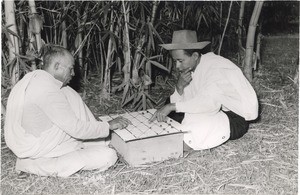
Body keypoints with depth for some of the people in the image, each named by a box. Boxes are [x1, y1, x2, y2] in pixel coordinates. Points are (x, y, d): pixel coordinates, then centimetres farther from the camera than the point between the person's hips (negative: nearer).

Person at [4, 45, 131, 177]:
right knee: (109, 156, -15)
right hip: (40, 160, -10)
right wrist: (109, 125, -11)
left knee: (69, 96, 10)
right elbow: (77, 129, -25)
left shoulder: (32, 77, 3)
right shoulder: (49, 92, -27)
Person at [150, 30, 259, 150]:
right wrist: (180, 87, -23)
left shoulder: (216, 68, -23)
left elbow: (209, 102, -39)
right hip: (217, 112, 9)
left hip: (236, 120, -9)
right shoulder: (191, 69, 2)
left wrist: (172, 106, -39)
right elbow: (179, 103, -2)